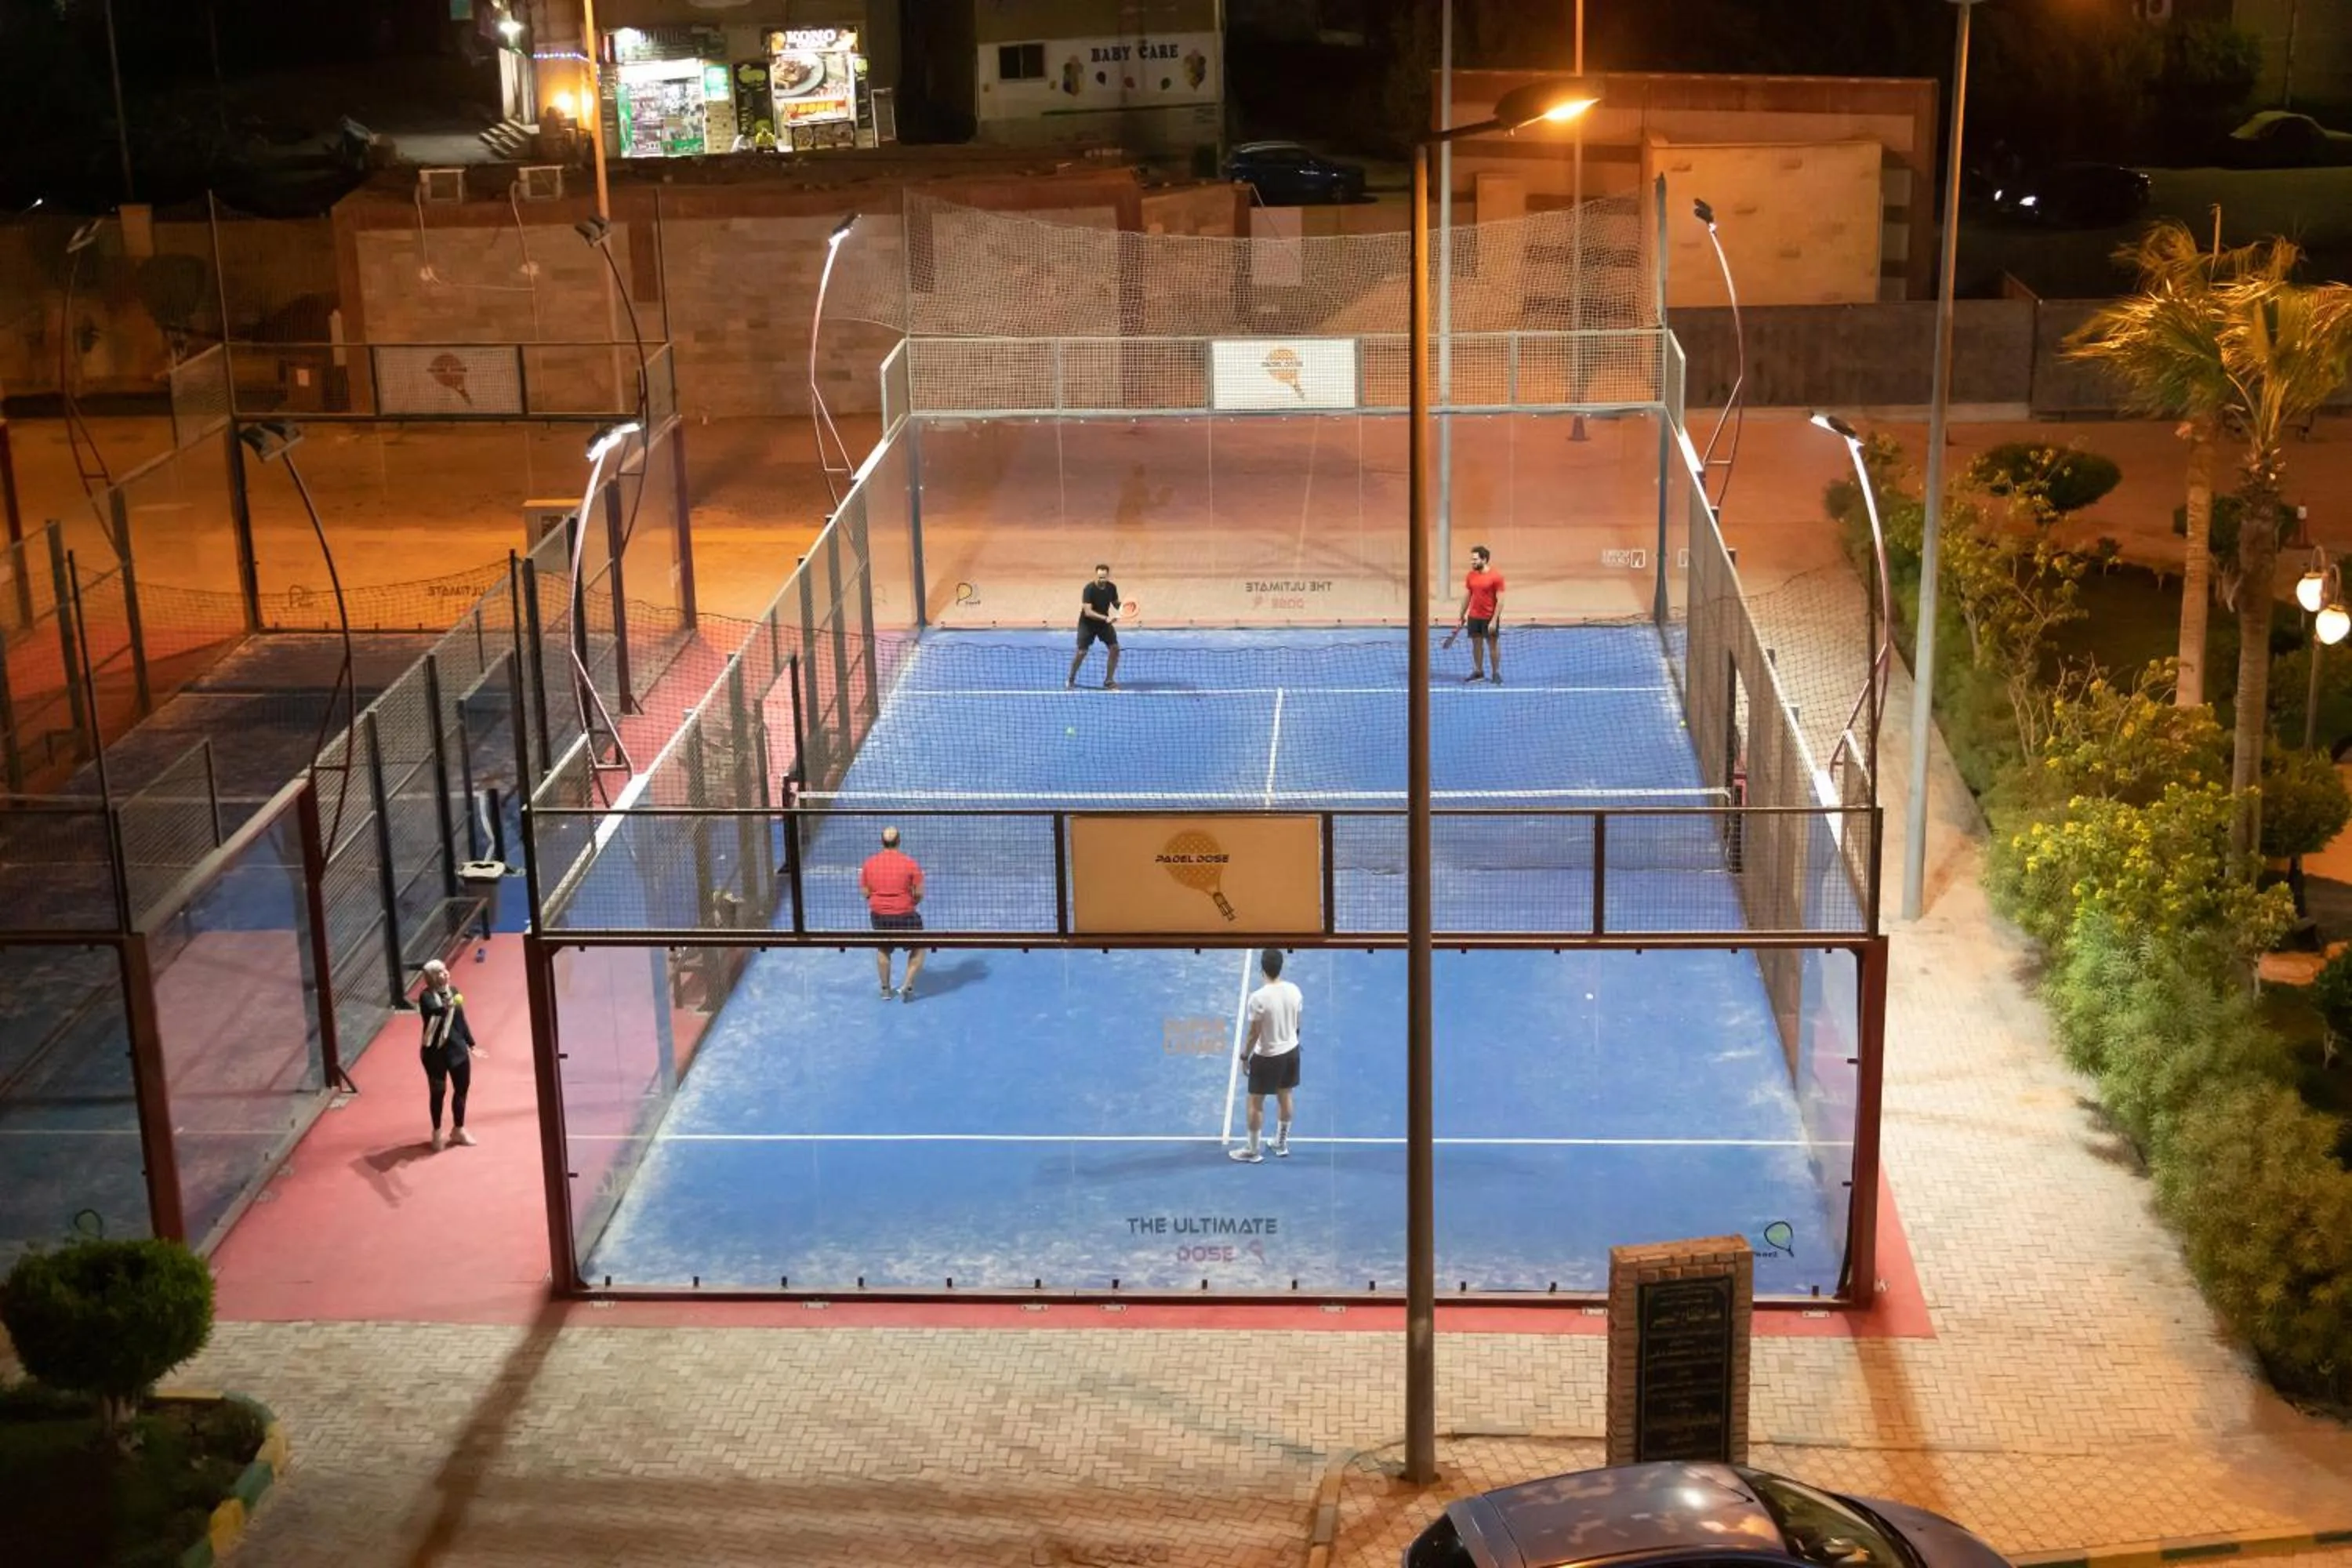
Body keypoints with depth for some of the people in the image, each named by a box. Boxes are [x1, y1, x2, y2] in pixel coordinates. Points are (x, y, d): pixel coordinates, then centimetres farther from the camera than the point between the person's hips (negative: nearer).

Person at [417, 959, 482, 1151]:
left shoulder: (453, 990, 4)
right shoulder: (427, 996, -15)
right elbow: (433, 1010, -39)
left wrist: (471, 1044, 18)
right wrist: (445, 1007, -61)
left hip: (458, 1049, 6)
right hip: (435, 1051, -6)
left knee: (462, 1088, 13)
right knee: (438, 1092, 5)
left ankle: (458, 1130, 31)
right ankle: (437, 1133, 21)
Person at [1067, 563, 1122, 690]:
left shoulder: (1112, 587, -10)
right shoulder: (1089, 589, -26)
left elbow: (1116, 603, 8)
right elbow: (1088, 612, -31)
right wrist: (1105, 618, -41)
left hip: (1104, 622, 5)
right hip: (1087, 623, -5)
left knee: (1115, 648, -7)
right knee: (1081, 652, -5)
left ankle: (1109, 681, 4)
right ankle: (1071, 679, 20)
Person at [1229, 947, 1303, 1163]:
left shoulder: (1258, 998, -26)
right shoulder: (1294, 990, -8)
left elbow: (1254, 1033, -19)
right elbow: (1296, 1024, 5)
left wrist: (1245, 1056, -4)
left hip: (1267, 1057, -6)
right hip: (1291, 1051, 6)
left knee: (1256, 1103, 10)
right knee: (1285, 1097, 22)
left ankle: (1252, 1151, 21)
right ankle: (1281, 1143, 37)